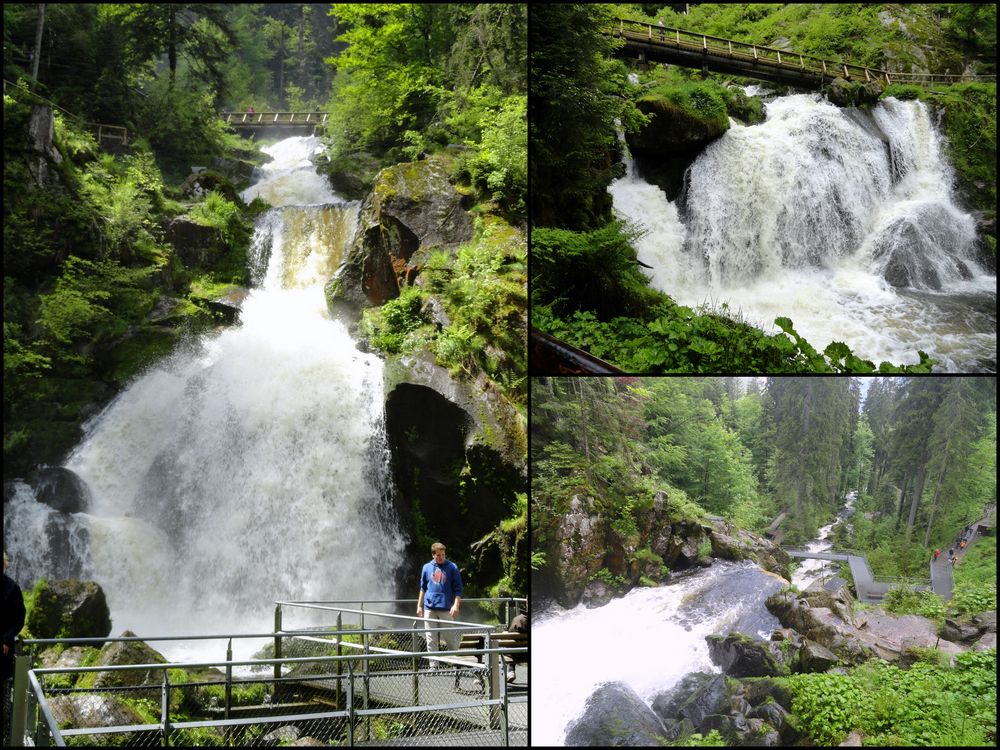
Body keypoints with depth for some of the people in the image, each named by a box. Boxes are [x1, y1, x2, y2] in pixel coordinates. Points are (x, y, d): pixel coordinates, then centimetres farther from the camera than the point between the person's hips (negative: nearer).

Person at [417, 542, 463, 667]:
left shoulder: (452, 568, 0)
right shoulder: (427, 568, 8)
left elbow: (458, 589, -1)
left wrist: (456, 605, -13)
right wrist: (419, 606, 13)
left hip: (446, 609, -3)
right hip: (429, 609, 3)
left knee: (450, 638, 0)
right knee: (431, 640, 4)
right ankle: (434, 665, 9)